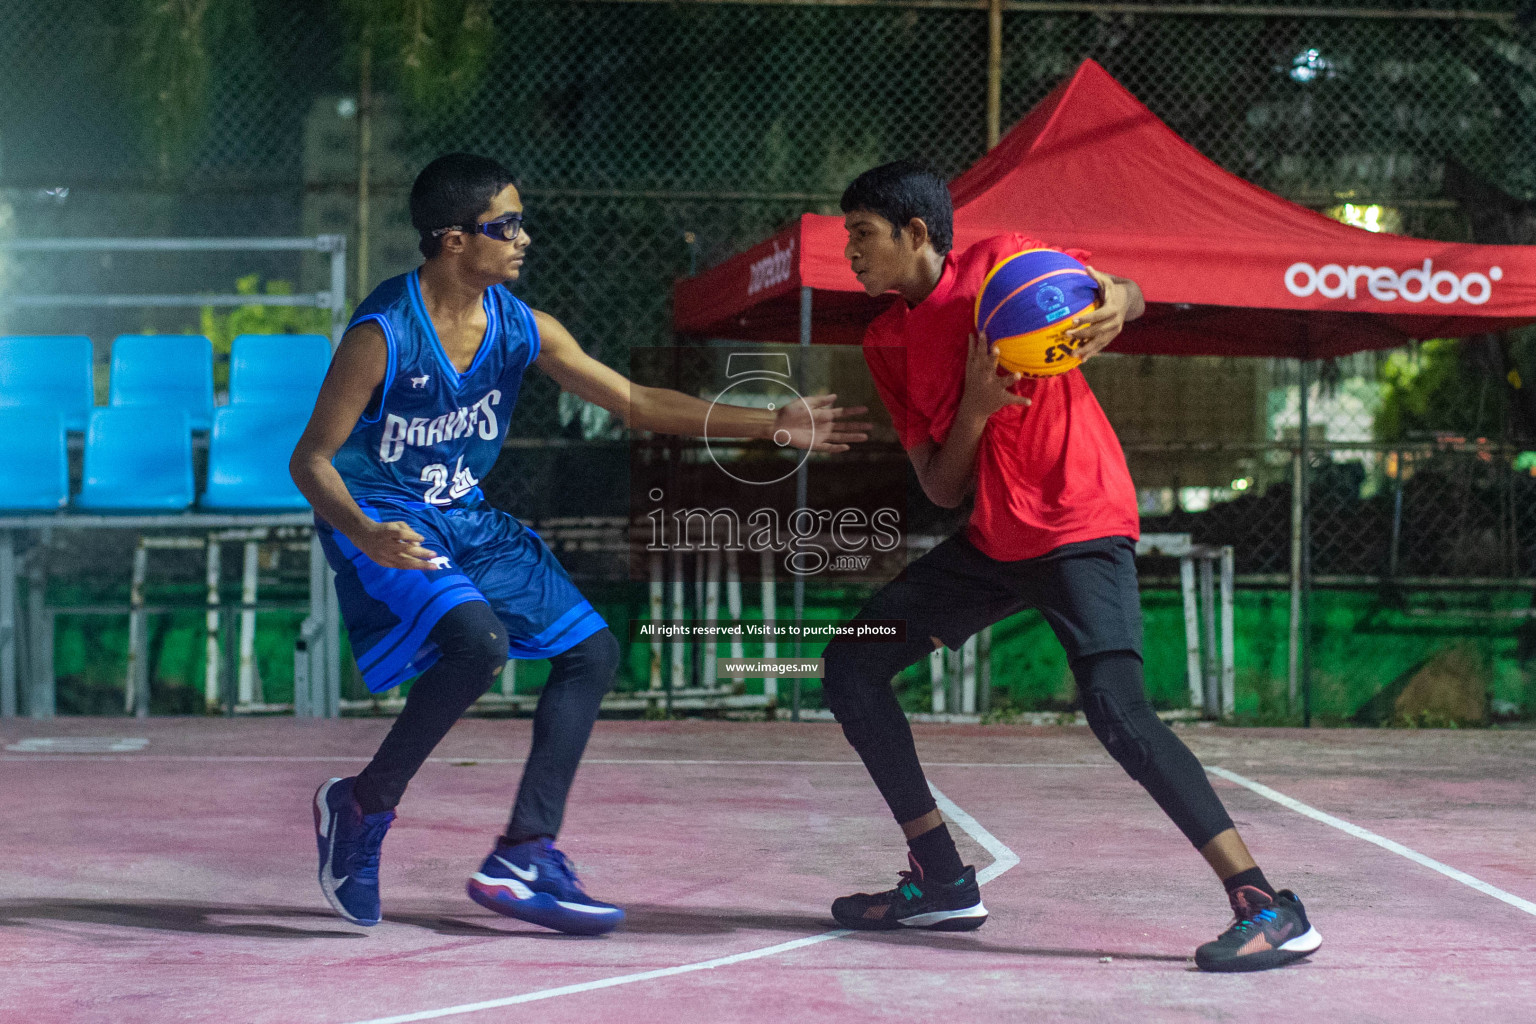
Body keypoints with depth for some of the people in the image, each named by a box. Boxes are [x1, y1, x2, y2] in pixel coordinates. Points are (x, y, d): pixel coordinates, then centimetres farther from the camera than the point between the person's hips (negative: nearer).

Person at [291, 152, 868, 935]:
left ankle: (523, 857, 6)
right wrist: (365, 534, -38)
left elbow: (636, 403, 4)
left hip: (464, 519, 8)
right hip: (379, 522, -8)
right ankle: (362, 806, -12)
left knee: (590, 650, 6)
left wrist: (773, 425, 0)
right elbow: (311, 459, -17)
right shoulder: (383, 334, -22)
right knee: (479, 641, -32)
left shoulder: (521, 328, -3)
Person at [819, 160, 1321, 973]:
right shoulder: (886, 343, 8)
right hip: (992, 540, 8)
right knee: (851, 668, 4)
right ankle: (942, 884, 12)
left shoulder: (1000, 264, -6)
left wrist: (1116, 302, -30)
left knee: (1117, 711, -24)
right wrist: (976, 405, -16)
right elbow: (942, 489, 3)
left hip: (1081, 527, -8)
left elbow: (1125, 293, -6)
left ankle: (1271, 912, -22)